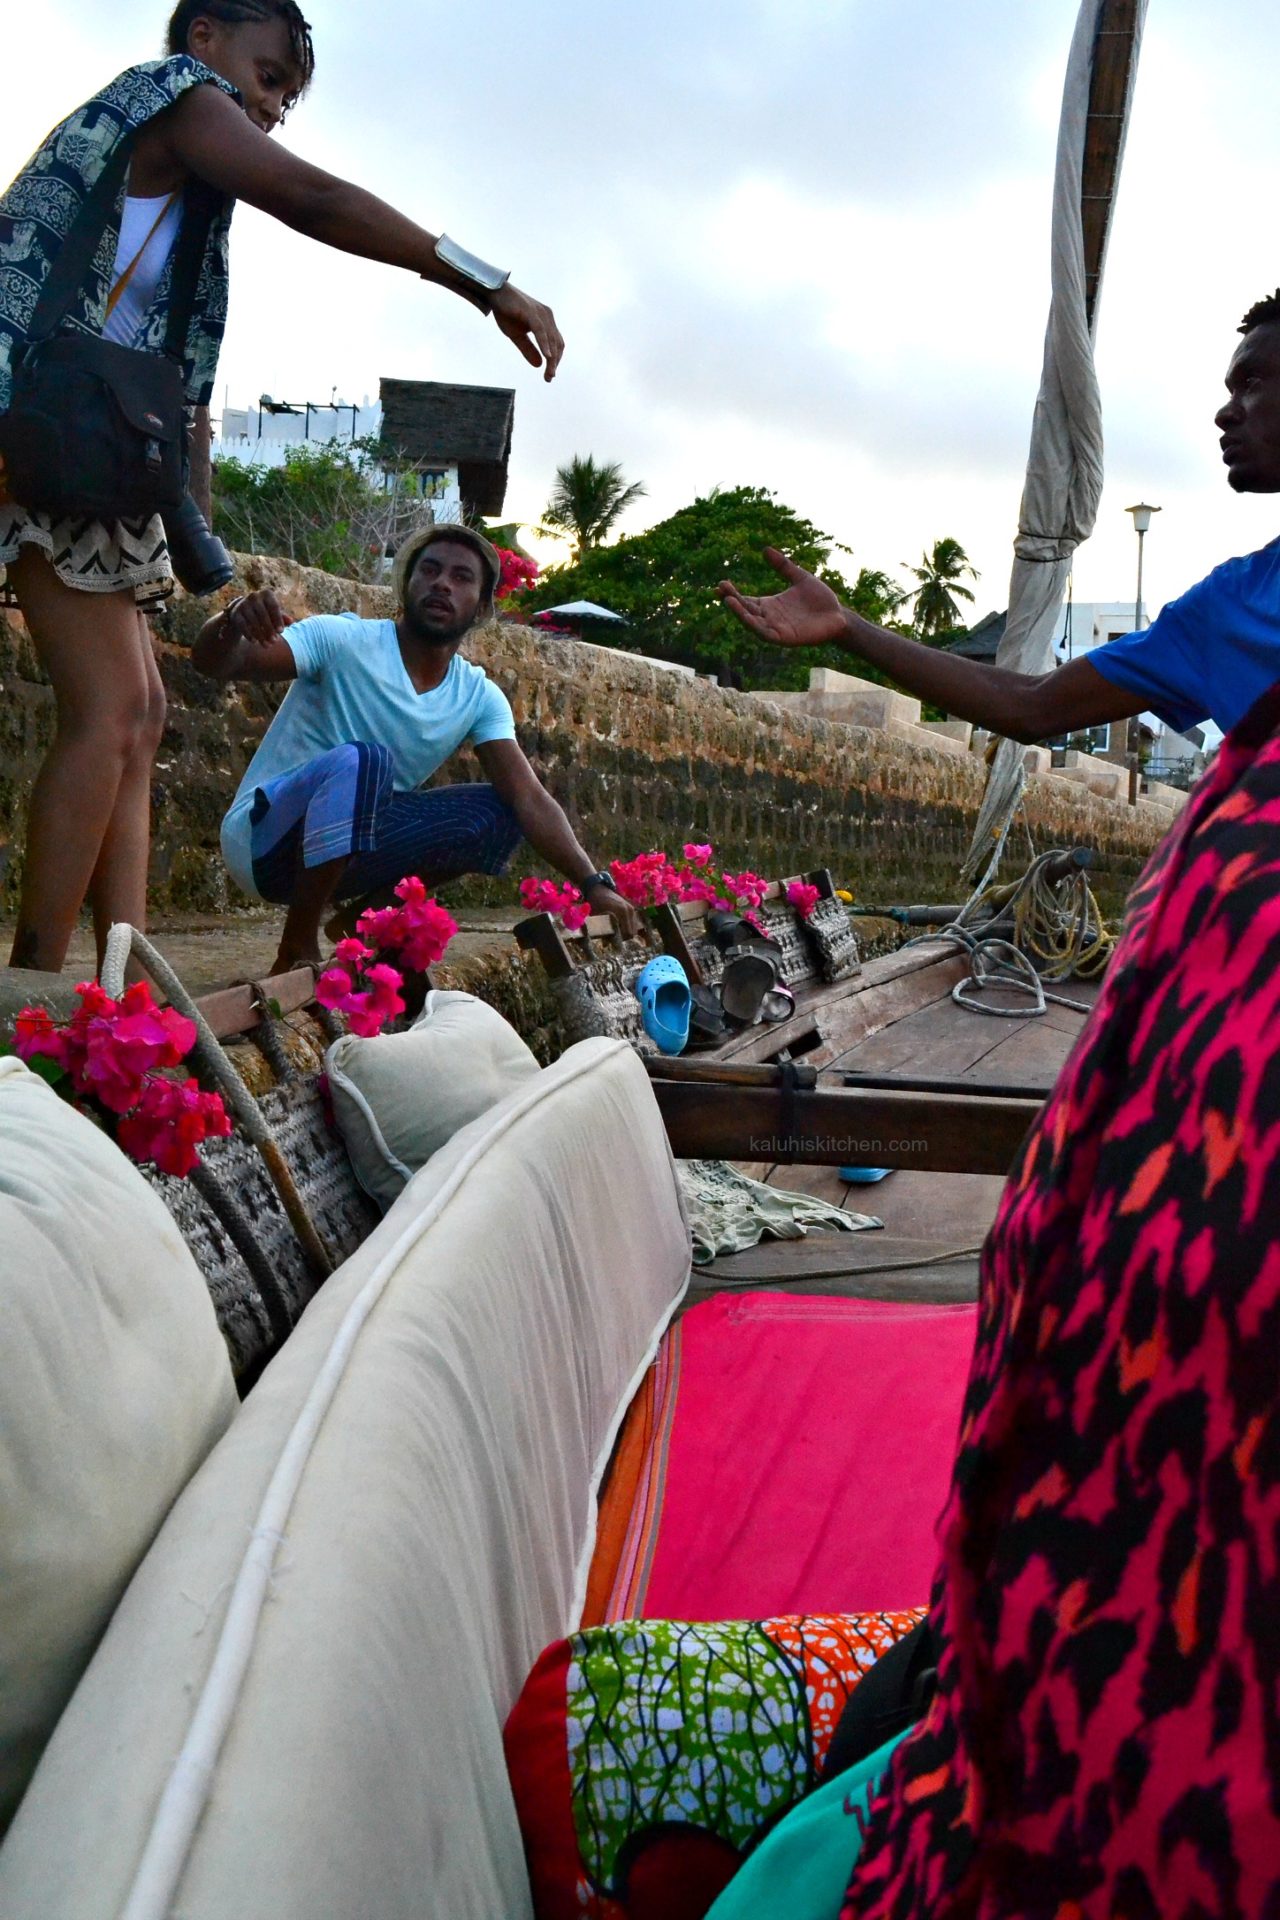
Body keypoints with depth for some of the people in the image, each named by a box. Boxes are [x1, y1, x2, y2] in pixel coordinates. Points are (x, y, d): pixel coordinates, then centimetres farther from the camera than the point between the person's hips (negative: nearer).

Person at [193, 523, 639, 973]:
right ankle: (296, 953, -21)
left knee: (497, 813, -9)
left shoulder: (479, 697, -1)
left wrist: (592, 883, -24)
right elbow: (215, 663, -23)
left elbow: (528, 797, -10)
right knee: (361, 760, -34)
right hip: (262, 839, -5)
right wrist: (231, 622, -47)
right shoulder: (342, 641, -15)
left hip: (353, 848, 5)